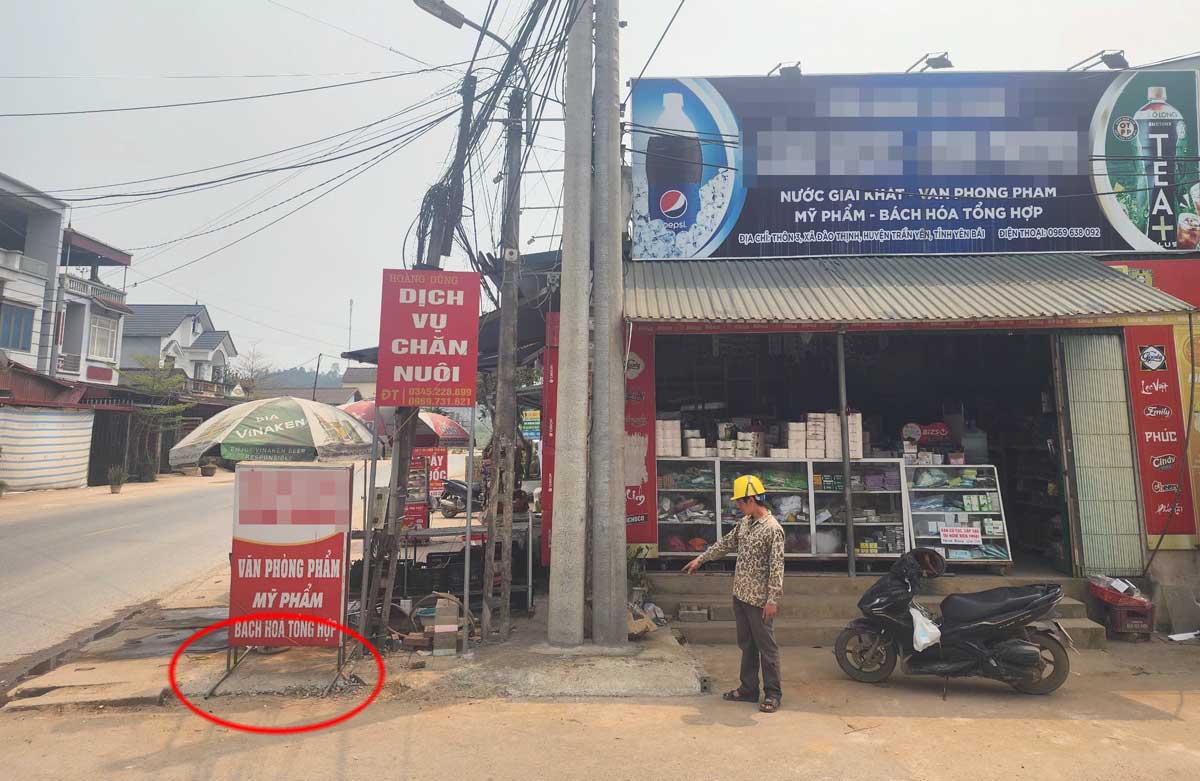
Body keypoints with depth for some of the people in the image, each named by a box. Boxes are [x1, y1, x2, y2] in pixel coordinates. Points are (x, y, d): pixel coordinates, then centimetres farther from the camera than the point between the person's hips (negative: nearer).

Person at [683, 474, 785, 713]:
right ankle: (748, 689, 26)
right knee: (746, 645, 16)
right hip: (740, 595, 8)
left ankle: (773, 693, 14)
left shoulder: (773, 529, -17)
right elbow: (726, 544, 20)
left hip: (759, 599, -8)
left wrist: (773, 599, -20)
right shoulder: (745, 522, 8)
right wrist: (700, 559, 24)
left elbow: (776, 567, -19)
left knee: (766, 646, 3)